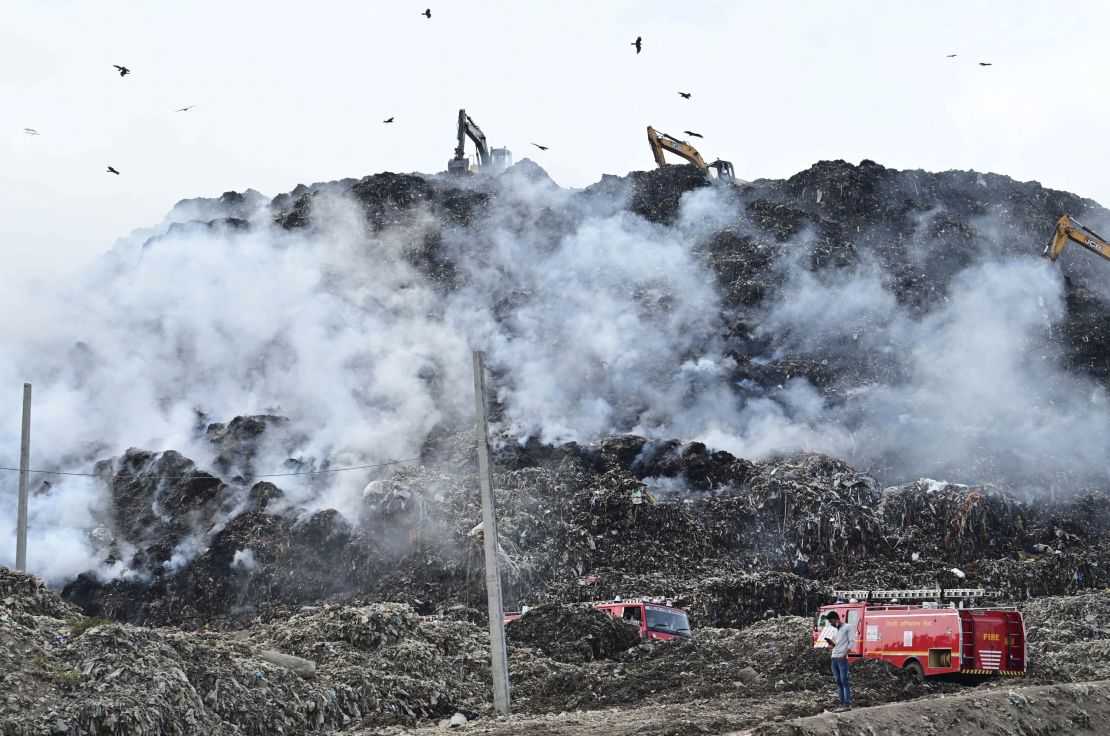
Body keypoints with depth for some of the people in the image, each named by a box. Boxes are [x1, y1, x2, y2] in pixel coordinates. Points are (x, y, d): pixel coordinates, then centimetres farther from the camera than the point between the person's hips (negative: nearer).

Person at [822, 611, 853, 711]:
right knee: (838, 682, 6)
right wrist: (831, 642, 3)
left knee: (844, 681, -10)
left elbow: (852, 642, -8)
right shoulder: (834, 630, 20)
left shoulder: (847, 627, -2)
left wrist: (845, 654, -17)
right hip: (834, 658, 8)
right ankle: (842, 704, 7)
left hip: (842, 658, -8)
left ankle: (848, 704, -11)